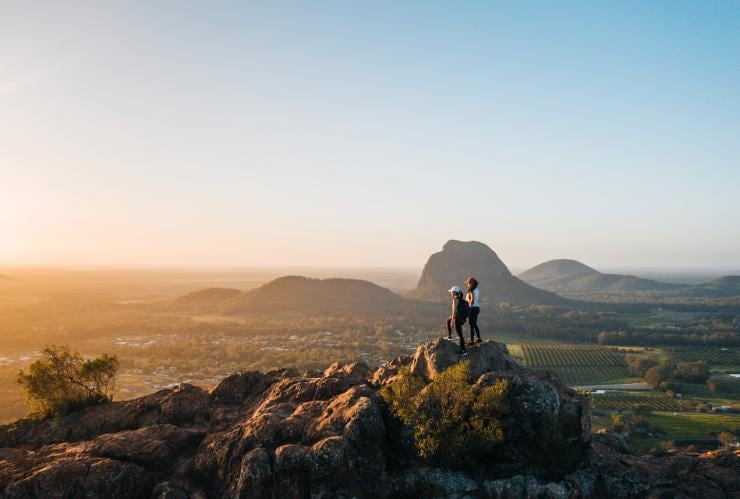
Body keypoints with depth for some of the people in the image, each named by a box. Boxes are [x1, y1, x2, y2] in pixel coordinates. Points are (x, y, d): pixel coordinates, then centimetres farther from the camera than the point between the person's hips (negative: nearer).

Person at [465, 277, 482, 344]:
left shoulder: (471, 291, -17)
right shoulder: (477, 290, 9)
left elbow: (472, 301, -25)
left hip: (472, 309, -9)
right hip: (477, 308, 9)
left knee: (471, 325, -2)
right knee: (475, 324, 19)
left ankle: (472, 341, 2)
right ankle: (479, 338, 23)